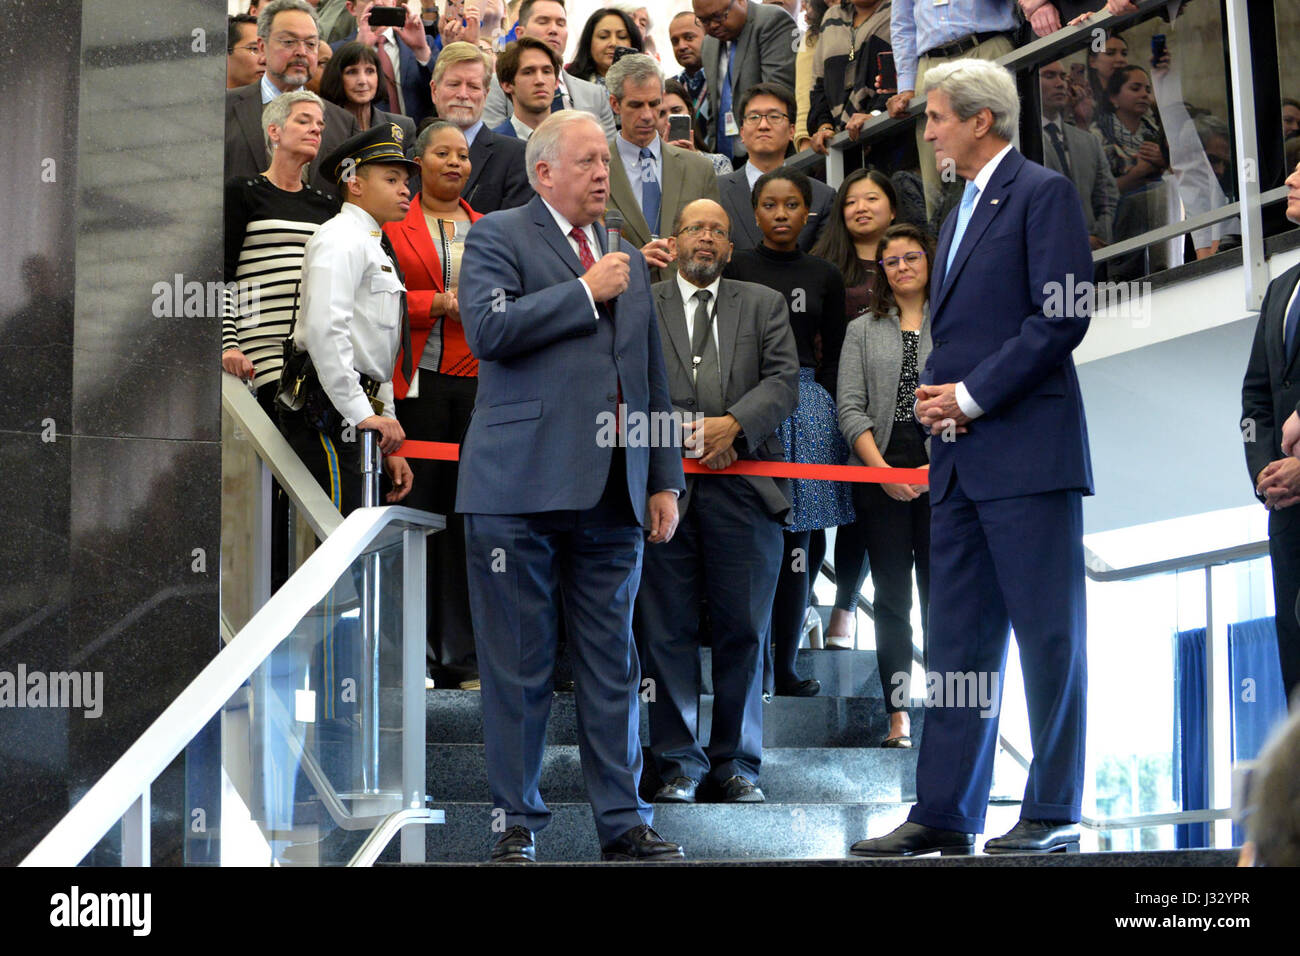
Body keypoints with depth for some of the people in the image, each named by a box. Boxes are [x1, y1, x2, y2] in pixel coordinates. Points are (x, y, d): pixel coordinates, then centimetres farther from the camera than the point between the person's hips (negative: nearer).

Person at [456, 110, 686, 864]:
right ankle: (518, 823, 9)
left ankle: (624, 821, 13)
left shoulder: (629, 258, 22)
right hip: (521, 486, -5)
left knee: (614, 665, 7)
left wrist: (666, 481, 16)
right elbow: (489, 328, -16)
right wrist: (586, 291, -9)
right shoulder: (498, 236, 3)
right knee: (518, 667, 0)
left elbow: (653, 378, 23)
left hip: (611, 492, 5)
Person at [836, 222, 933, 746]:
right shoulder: (863, 330, 12)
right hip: (879, 477, 1)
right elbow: (850, 407, 4)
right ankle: (899, 716, 3)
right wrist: (882, 470, -9)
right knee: (891, 598, 2)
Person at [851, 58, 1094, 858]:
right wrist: (933, 391, 6)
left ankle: (1055, 814, 3)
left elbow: (1062, 315, -14)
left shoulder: (1043, 192, -5)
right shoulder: (963, 208, 22)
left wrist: (972, 397, -13)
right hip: (961, 456, 9)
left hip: (1028, 448, -9)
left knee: (1050, 636, -3)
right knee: (958, 640, 9)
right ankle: (945, 814, 13)